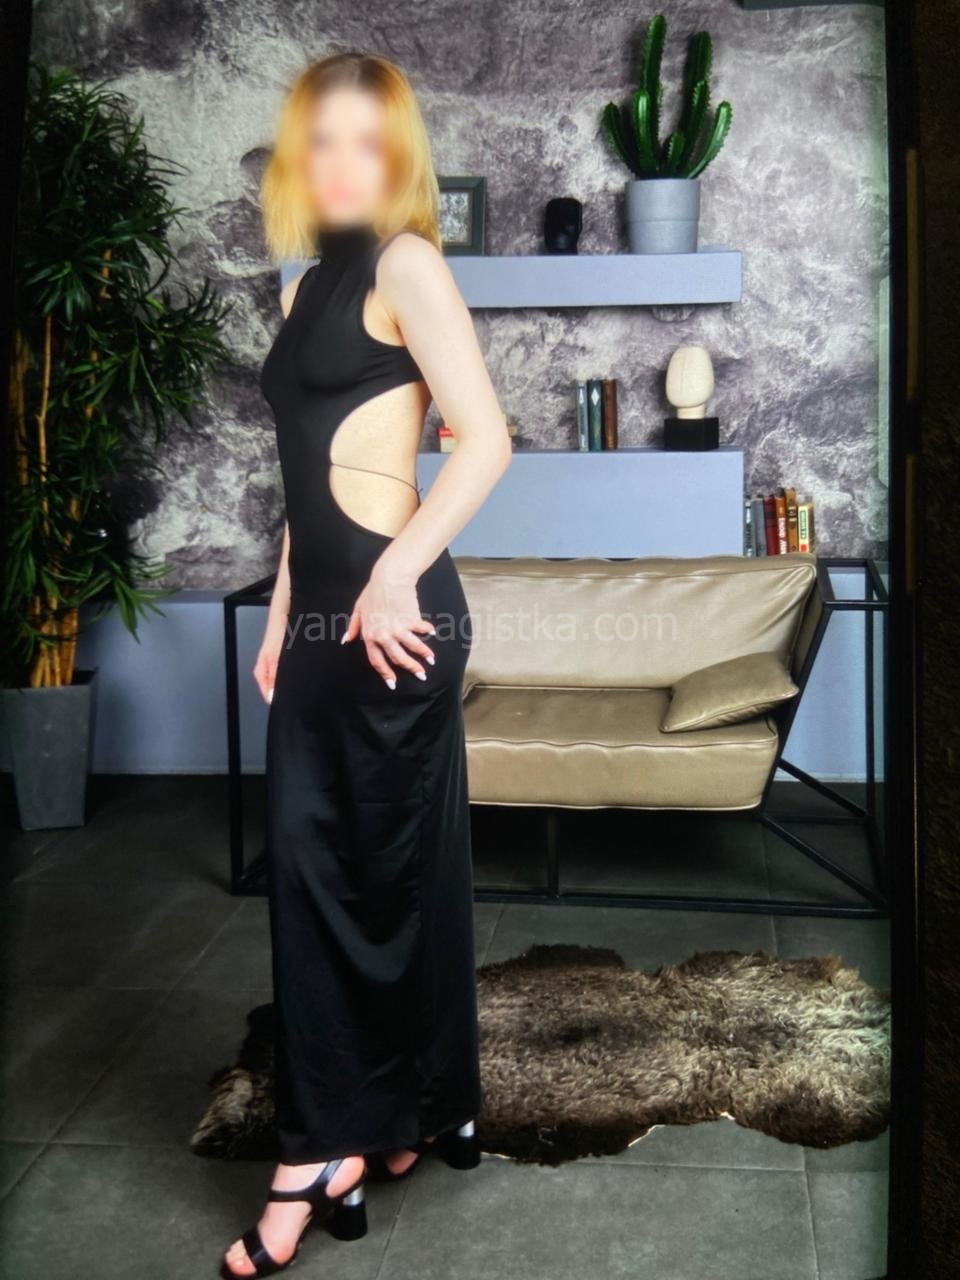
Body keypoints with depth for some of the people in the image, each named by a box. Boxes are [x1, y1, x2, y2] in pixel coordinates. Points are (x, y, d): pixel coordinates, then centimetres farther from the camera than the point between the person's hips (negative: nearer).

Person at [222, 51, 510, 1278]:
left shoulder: (405, 263, -5)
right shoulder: (308, 283, 18)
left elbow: (485, 438, -16)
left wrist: (397, 579, -19)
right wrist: (279, 614, 18)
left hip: (387, 610, -8)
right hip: (319, 613, 8)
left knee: (392, 868, 3)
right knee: (310, 866, 8)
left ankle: (331, 1143, 16)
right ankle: (332, 1139, 22)